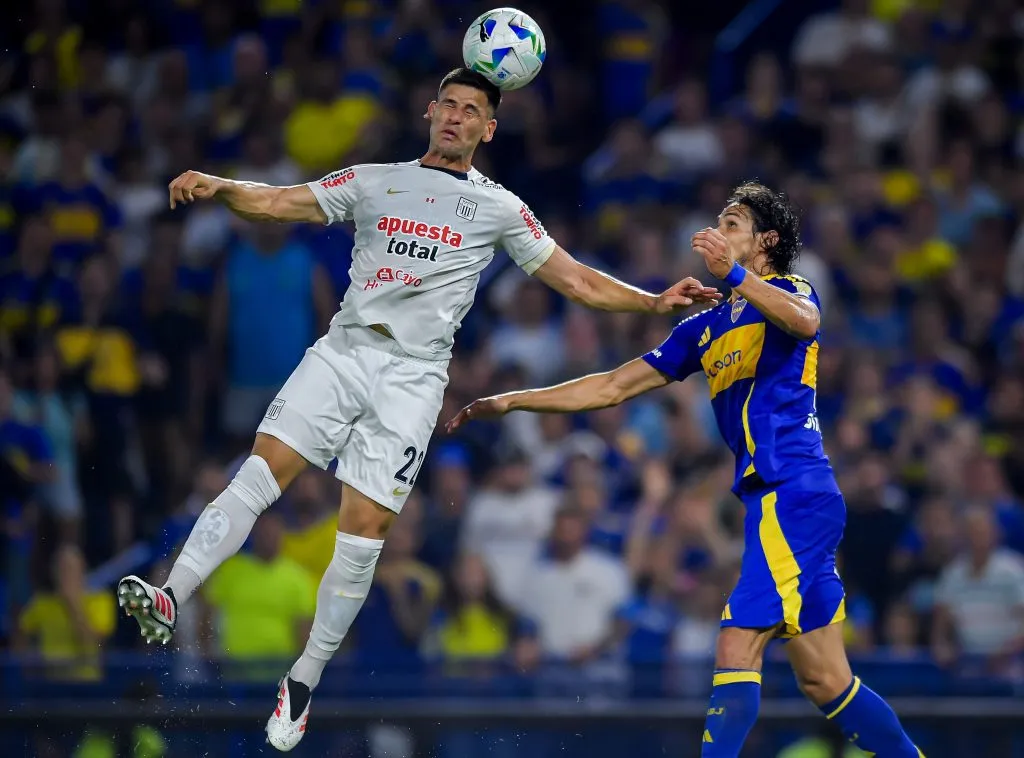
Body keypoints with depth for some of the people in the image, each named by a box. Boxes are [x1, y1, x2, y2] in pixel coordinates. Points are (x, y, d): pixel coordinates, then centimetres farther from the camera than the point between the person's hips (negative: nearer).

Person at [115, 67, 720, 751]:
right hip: (343, 352, 1)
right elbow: (278, 202, 7)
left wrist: (656, 302, 2)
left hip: (413, 377, -1)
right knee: (261, 472, -18)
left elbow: (576, 280, 13)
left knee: (363, 534, -7)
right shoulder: (374, 181, 14)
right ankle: (170, 600, -25)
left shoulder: (499, 208, 11)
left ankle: (305, 680, 5)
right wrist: (216, 187, -12)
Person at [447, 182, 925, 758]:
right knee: (825, 681, 7)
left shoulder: (791, 291, 1)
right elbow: (613, 387, 23)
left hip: (794, 491, -8)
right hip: (775, 499, 8)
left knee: (737, 650, -17)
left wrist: (735, 275, -40)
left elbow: (805, 322, -25)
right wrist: (512, 402, 19)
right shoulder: (706, 328, 22)